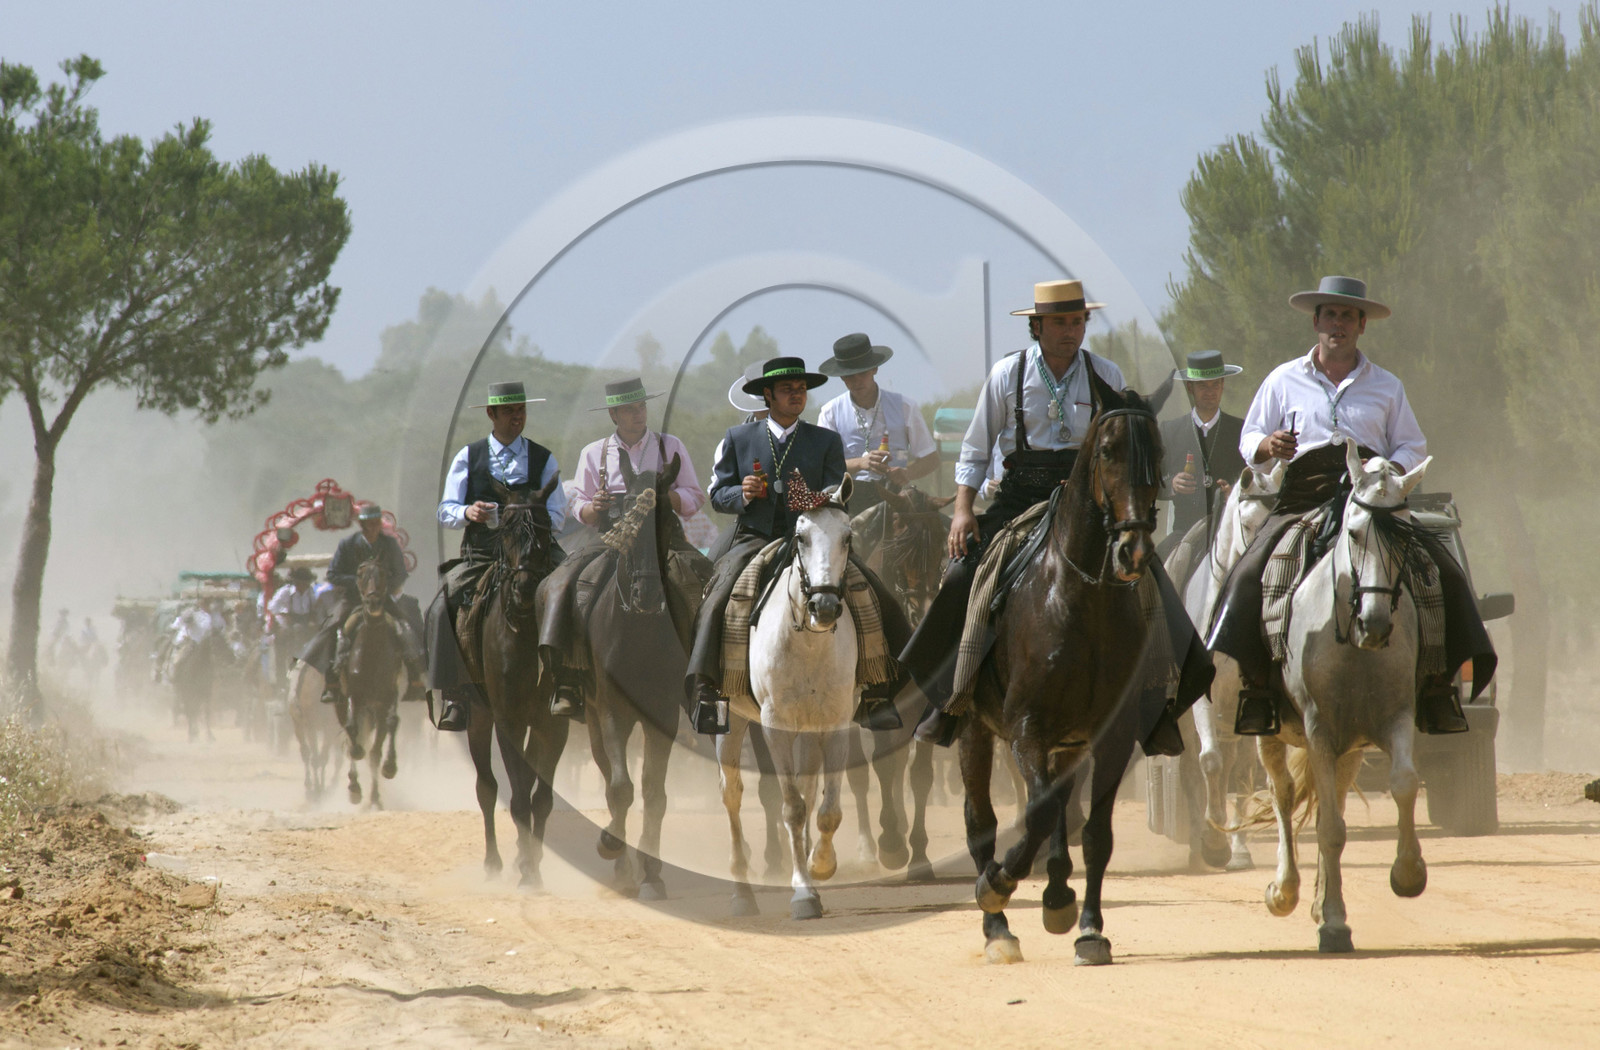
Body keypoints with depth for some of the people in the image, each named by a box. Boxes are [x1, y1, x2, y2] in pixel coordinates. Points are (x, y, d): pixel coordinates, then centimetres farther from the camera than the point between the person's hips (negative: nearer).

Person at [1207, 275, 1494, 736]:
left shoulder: (1387, 386, 16)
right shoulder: (1284, 381, 14)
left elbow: (1413, 447, 15)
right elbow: (1249, 442, 16)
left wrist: (1390, 471, -8)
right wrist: (1269, 446, -9)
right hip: (1304, 499, -1)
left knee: (1444, 575, -18)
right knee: (1249, 574, -25)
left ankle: (1436, 681, -11)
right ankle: (1255, 684, -18)